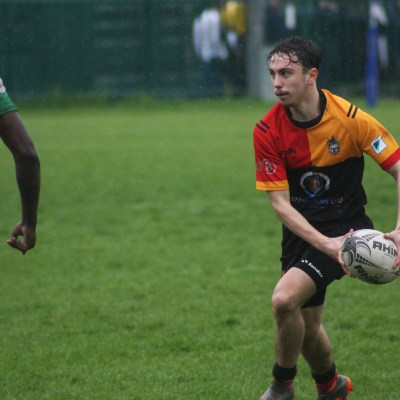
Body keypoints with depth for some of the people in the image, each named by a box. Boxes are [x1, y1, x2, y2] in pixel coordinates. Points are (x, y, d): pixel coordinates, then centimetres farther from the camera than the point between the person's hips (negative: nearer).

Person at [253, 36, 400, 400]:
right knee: (307, 325, 12)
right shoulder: (268, 131, -11)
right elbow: (280, 202, -12)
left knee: (284, 299, -24)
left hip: (345, 226, -4)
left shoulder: (351, 119, -17)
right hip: (301, 230, 4)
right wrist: (325, 244, -25)